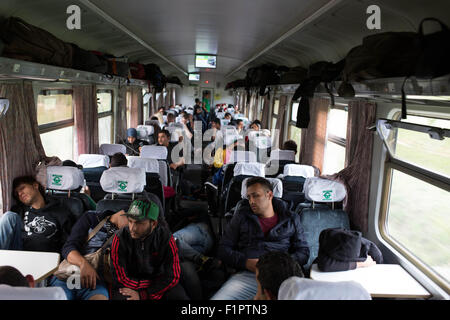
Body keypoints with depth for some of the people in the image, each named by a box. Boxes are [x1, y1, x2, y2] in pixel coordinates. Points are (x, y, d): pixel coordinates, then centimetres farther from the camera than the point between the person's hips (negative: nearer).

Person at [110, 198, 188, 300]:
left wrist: (143, 295, -18)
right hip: (129, 283, -1)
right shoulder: (120, 239, -16)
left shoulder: (166, 238, -14)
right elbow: (120, 278, -14)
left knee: (180, 296, -23)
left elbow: (172, 276, -9)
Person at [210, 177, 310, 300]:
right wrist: (246, 262, -6)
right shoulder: (241, 216, 17)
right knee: (217, 298, -28)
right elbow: (223, 249, 13)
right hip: (246, 275, 0)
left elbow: (303, 251, 15)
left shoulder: (291, 219, 18)